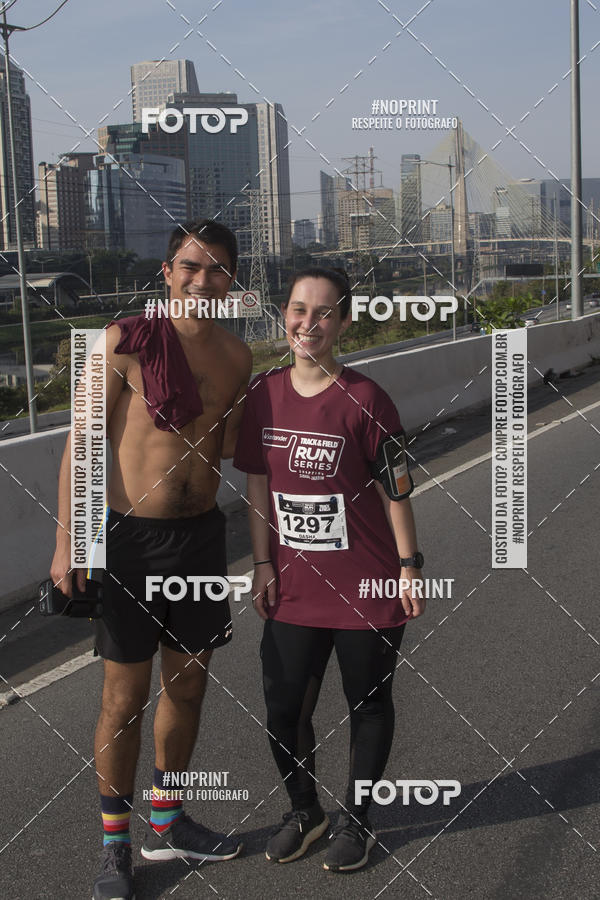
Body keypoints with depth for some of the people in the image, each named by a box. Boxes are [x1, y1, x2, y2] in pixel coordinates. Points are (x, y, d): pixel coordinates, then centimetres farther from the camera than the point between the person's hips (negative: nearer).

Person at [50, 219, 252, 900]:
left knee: (187, 684, 15)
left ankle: (167, 823, 34)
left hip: (201, 532, 6)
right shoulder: (127, 341, -11)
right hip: (131, 537, -5)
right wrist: (67, 541, -14)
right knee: (125, 697, 3)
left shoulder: (236, 355, 6)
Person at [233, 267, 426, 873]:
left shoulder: (364, 400, -13)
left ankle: (356, 820, 35)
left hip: (367, 589, -3)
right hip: (294, 589, 3)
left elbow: (395, 491, -7)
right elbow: (258, 484, 7)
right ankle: (304, 810, 35)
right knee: (283, 711, 8)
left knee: (368, 704, 13)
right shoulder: (264, 394, -1)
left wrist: (409, 566, -6)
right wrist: (263, 564, 5)